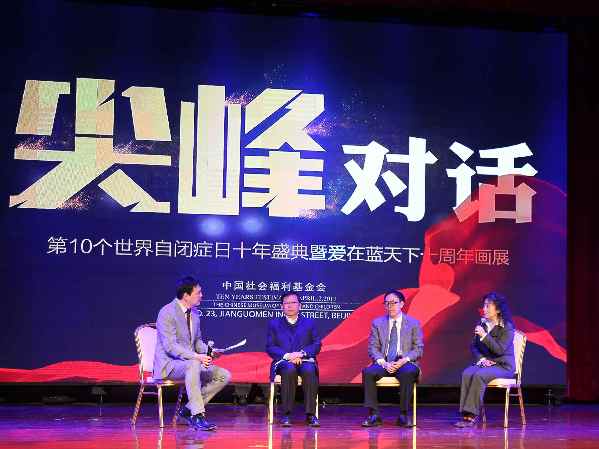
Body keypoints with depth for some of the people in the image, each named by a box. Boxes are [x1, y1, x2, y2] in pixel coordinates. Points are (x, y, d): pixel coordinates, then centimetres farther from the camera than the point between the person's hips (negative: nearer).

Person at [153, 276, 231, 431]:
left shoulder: (194, 313, 12)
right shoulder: (167, 313, -15)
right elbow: (170, 346, -22)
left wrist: (208, 351, -2)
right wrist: (195, 356, -33)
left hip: (190, 362, 8)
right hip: (168, 364, -8)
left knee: (224, 376, -6)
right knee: (193, 365, -39)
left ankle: (188, 409, -3)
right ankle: (198, 416, -36)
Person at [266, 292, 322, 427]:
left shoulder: (309, 323, 19)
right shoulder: (274, 324, 17)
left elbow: (316, 345, 9)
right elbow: (270, 347, 6)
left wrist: (301, 353, -12)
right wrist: (287, 355, -12)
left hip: (305, 360, 1)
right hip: (283, 361, -1)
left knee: (309, 371, -36)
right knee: (289, 370, -38)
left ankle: (310, 414, -35)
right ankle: (286, 414, -35)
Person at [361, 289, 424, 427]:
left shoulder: (413, 323, 8)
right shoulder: (377, 323, 12)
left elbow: (418, 348, 4)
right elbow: (373, 348, 6)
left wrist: (404, 360, -14)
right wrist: (383, 362, -13)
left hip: (405, 363, -2)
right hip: (383, 363, 2)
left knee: (408, 372, -37)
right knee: (368, 372, -30)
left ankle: (403, 415, -28)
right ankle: (374, 415, -25)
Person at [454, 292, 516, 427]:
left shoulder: (507, 327, -8)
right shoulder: (482, 324, 10)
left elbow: (500, 349, -18)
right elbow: (473, 346, 13)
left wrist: (484, 336, -24)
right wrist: (481, 358, -6)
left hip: (503, 365, -5)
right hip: (485, 362, 5)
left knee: (479, 375, -33)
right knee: (467, 374, -26)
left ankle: (472, 415, -30)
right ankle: (467, 415, -30)